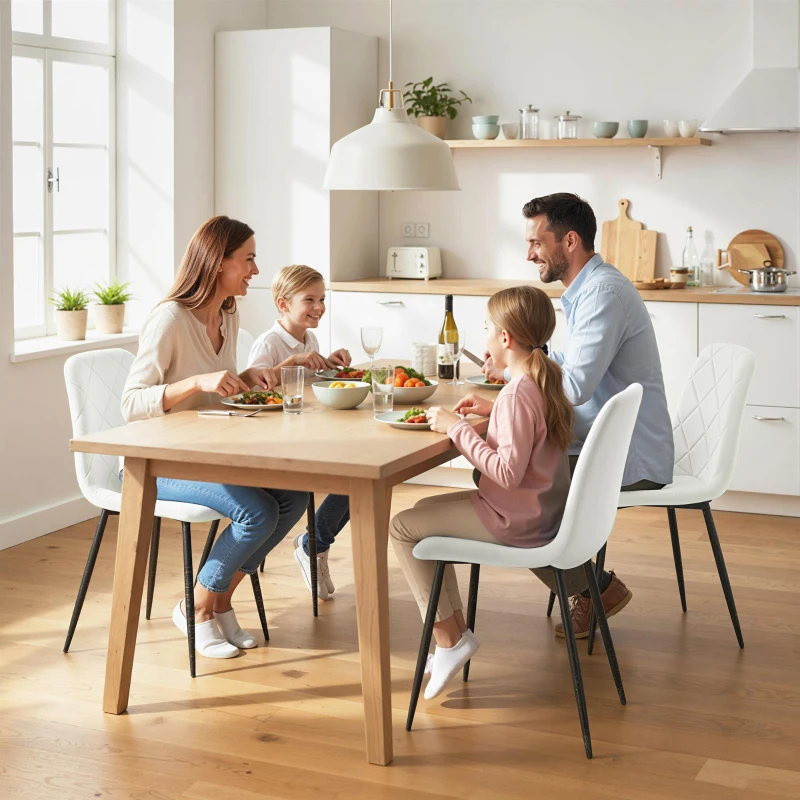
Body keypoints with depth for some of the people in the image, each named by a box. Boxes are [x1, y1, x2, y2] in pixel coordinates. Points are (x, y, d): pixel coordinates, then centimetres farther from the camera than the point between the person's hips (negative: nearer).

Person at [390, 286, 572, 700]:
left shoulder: (517, 393, -25)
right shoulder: (545, 379, 5)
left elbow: (508, 472, -29)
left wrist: (458, 429, -23)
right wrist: (493, 411, 12)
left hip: (515, 521, -10)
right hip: (541, 509, 10)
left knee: (401, 527, -3)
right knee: (424, 510, 22)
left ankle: (448, 637, 2)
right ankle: (455, 629, 20)